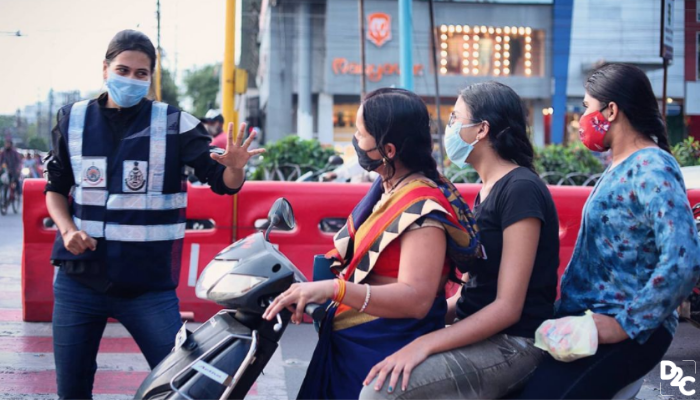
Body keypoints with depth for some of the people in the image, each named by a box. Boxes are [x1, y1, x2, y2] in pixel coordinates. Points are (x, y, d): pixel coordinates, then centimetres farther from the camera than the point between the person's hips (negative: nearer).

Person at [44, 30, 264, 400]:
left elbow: (222, 183, -6)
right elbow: (56, 187, 13)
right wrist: (67, 229, -6)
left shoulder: (175, 125, -4)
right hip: (78, 279, 3)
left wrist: (235, 168, -29)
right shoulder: (73, 120, 4)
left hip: (149, 283, -2)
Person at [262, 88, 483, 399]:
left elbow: (415, 299, -31)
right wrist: (312, 292, 8)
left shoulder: (422, 208, -21)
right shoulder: (387, 190, 8)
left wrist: (334, 289, -39)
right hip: (349, 345, 9)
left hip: (385, 354, -9)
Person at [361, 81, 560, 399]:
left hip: (513, 344, -9)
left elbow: (508, 307, -19)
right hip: (478, 334, 9)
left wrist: (425, 344, -25)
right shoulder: (487, 190, 14)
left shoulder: (520, 190, -14)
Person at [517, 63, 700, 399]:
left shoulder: (651, 170, -16)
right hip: (586, 315, 9)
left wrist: (626, 325, -21)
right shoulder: (622, 166, 14)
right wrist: (569, 295, 8)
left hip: (629, 331, -9)